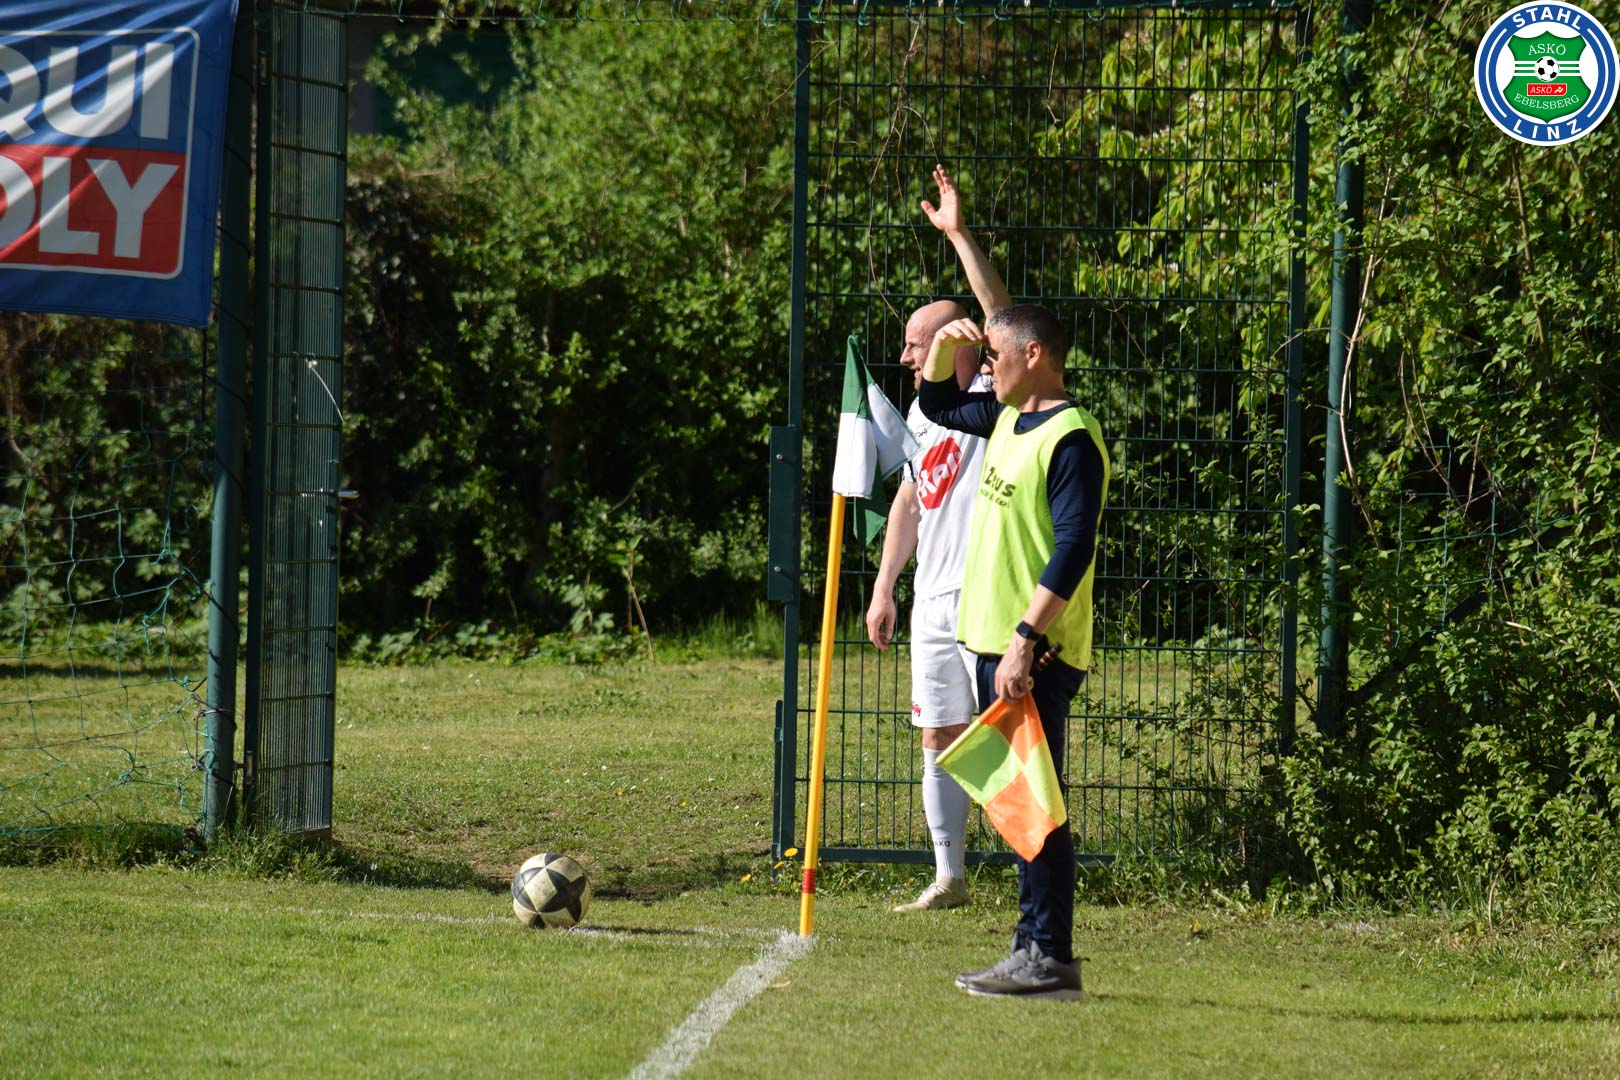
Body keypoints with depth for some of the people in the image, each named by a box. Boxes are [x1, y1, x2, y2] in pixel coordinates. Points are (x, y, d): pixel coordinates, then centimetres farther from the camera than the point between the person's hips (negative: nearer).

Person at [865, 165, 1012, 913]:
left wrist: (959, 236, -30)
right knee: (939, 738, 10)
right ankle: (948, 877, 17)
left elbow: (1002, 319, -25)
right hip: (933, 599, 8)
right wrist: (884, 587, 20)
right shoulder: (922, 411, 14)